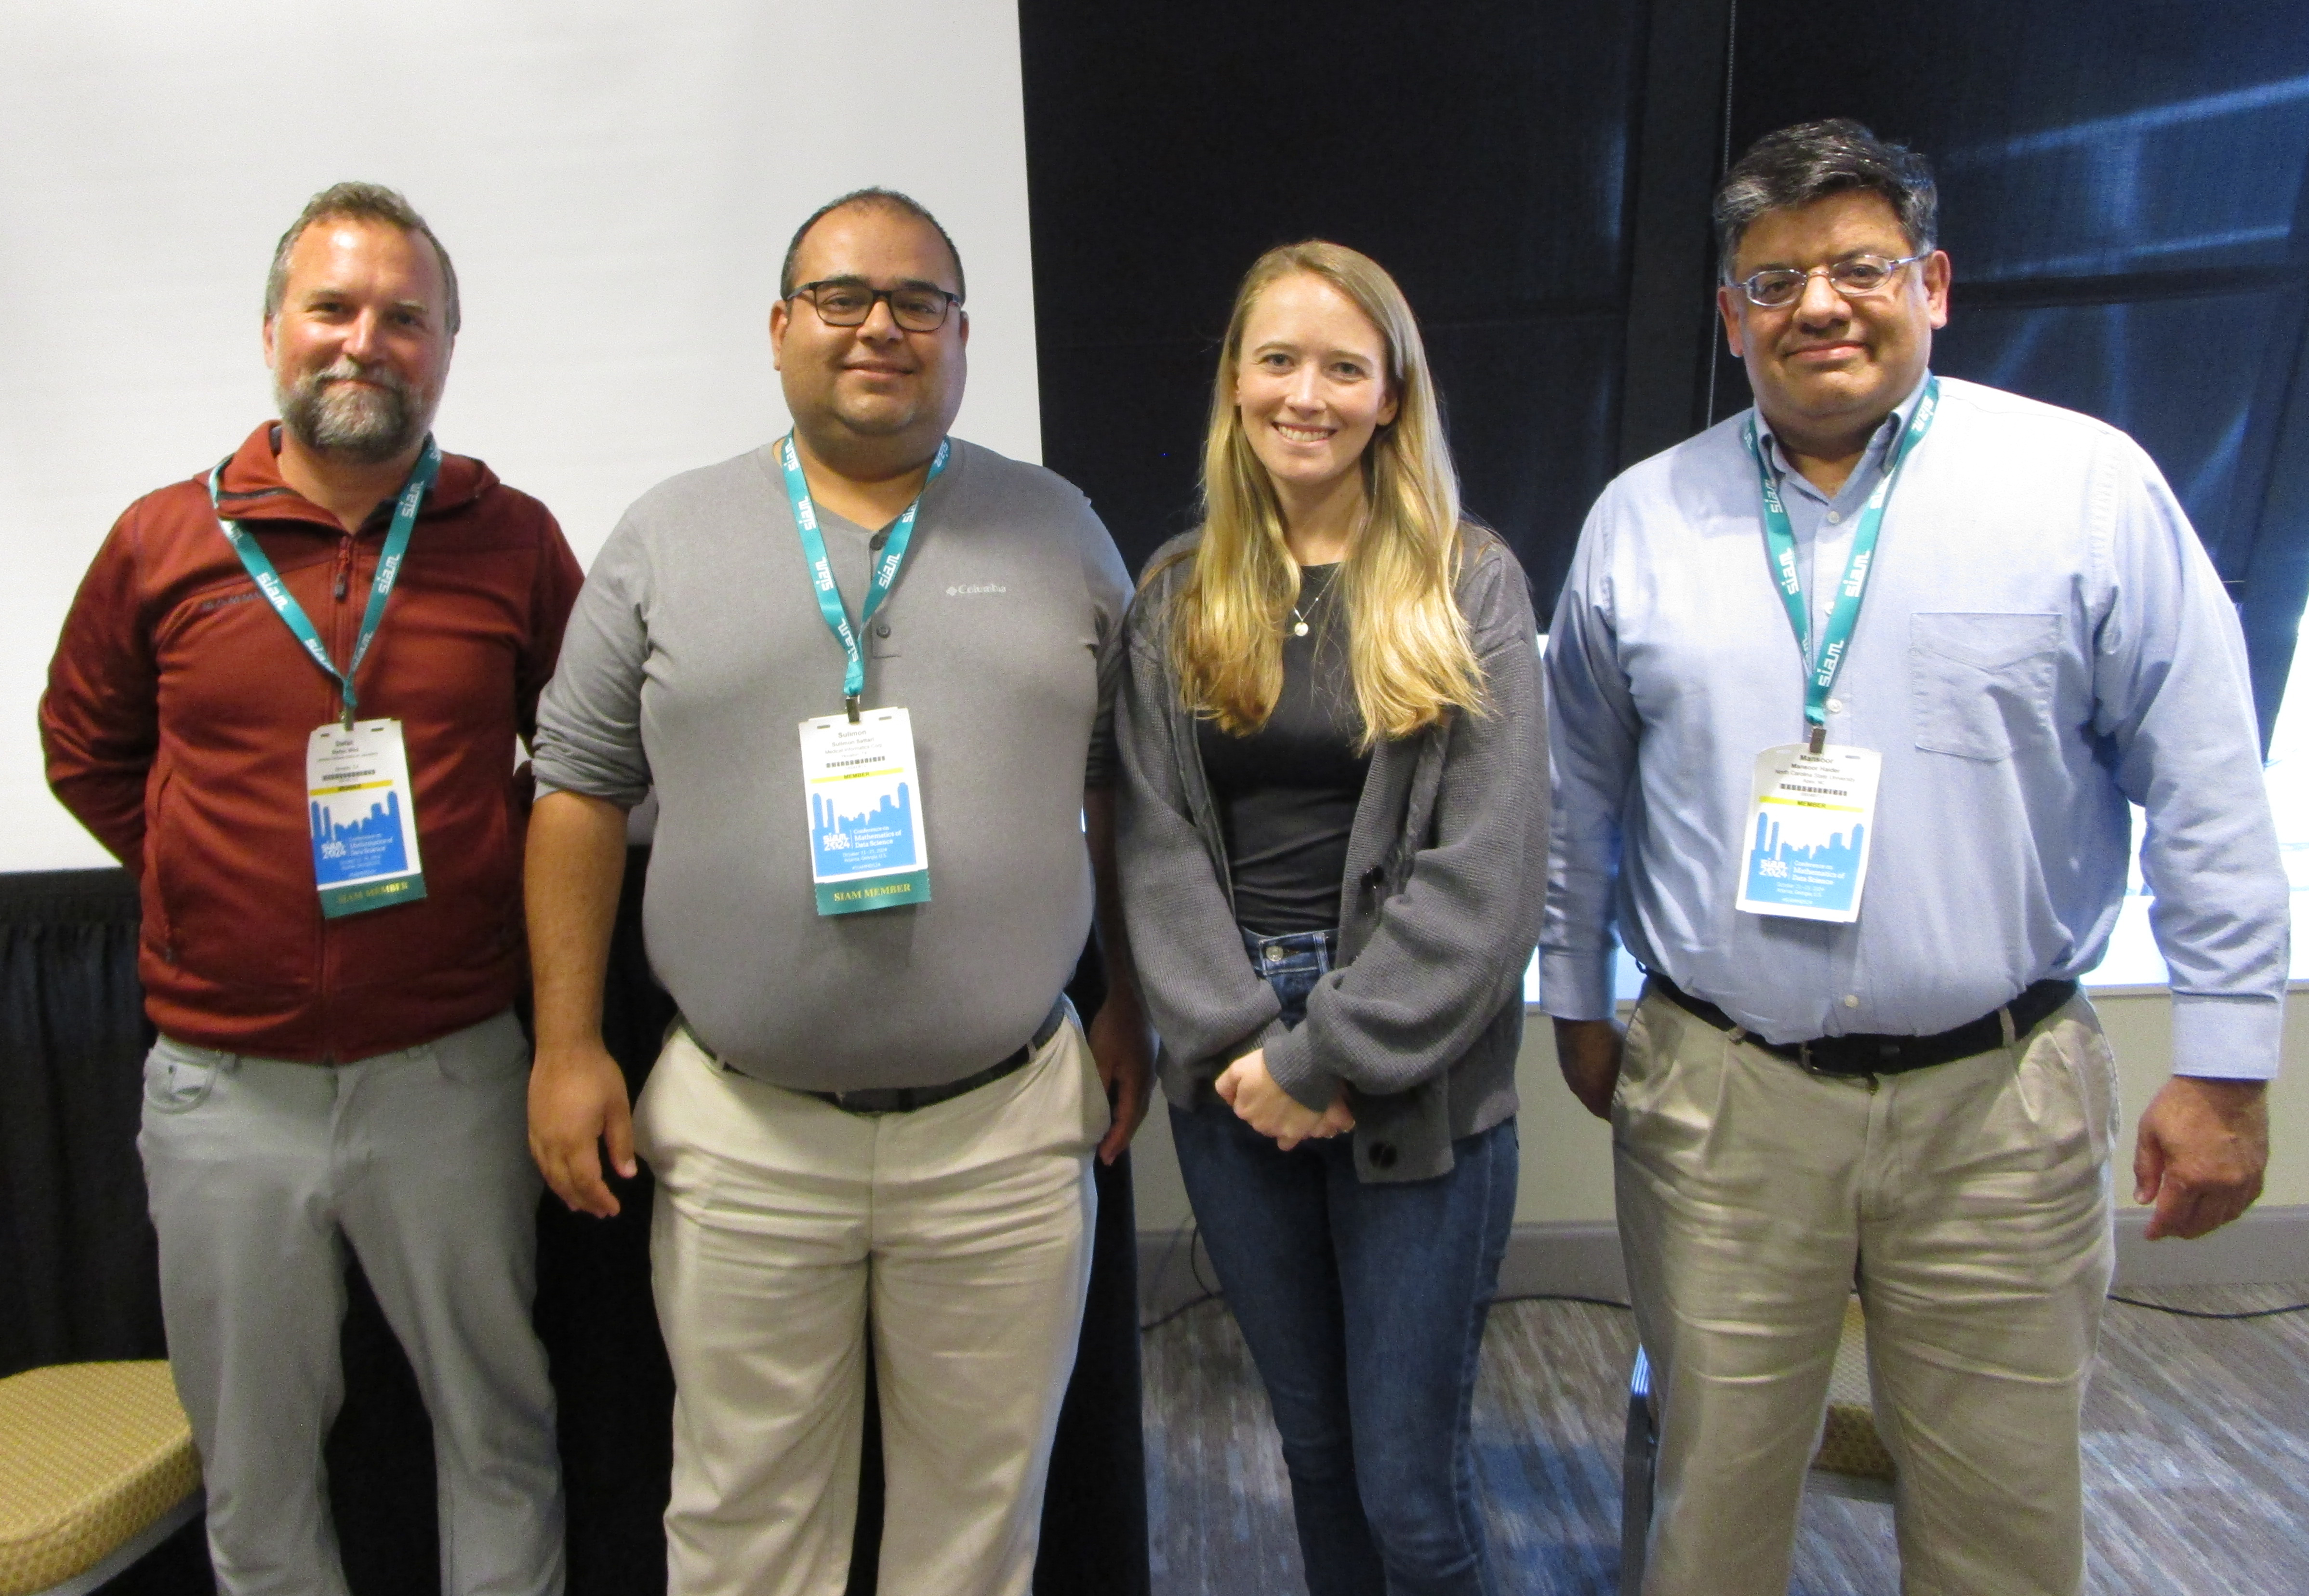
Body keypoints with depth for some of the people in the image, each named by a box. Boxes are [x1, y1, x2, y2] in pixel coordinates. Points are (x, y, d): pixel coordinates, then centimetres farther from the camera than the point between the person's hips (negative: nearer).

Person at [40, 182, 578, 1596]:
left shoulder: (512, 538, -2)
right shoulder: (162, 540, 1)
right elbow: (85, 746, 15)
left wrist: (509, 889, 1)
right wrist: (204, 880, 5)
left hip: (452, 1070, -1)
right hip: (223, 1083, 2)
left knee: (499, 1422, 14)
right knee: (253, 1453, 18)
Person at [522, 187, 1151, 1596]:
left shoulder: (1059, 532, 5)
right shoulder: (667, 541, 3)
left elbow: (1123, 788, 8)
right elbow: (582, 793, 4)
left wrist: (1131, 1006, 6)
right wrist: (568, 1046, 0)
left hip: (1008, 1125, 1)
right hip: (740, 1132, 0)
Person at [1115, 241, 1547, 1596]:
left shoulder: (1472, 585, -3)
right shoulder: (1178, 594, 7)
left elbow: (1489, 867, -10)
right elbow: (1157, 841, 0)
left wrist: (1326, 1056, -14)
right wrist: (1236, 1041, -11)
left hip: (1418, 1079, -3)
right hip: (1233, 1076, 3)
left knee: (1409, 1482, 4)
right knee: (1314, 1441, 19)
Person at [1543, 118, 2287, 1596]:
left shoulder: (2090, 485, -3)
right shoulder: (1642, 517, 4)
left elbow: (2210, 793, -1)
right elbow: (1581, 790, 12)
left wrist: (2225, 1067, -2)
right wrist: (1577, 1000, 14)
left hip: (2000, 1098, -1)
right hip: (1715, 1098, 1)